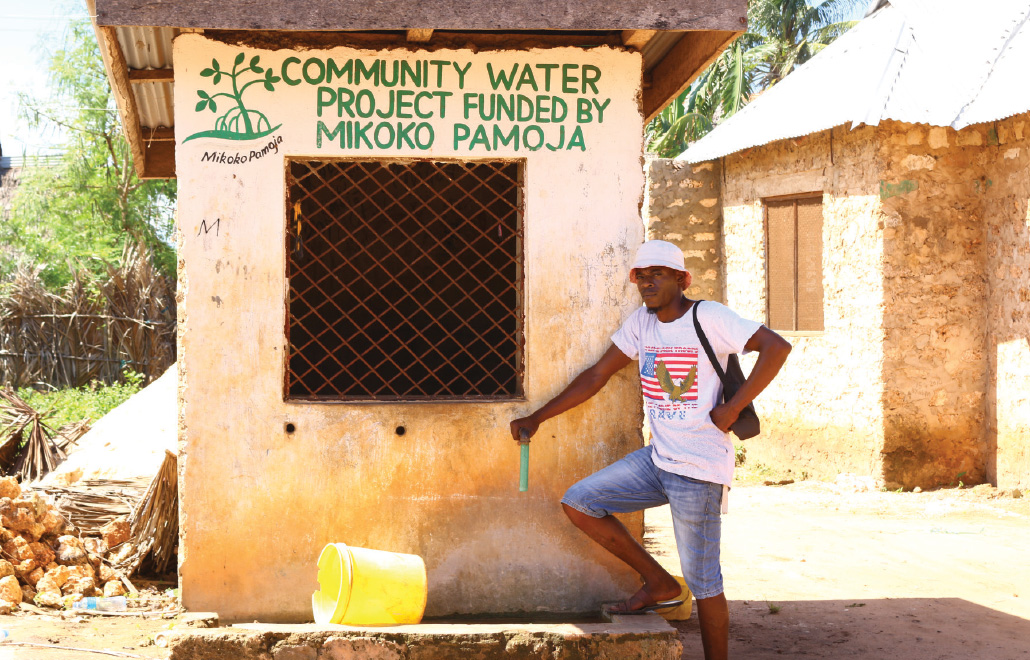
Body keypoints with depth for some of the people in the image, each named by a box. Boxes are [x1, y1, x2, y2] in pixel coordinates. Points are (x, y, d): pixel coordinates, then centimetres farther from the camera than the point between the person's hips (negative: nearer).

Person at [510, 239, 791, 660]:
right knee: (578, 503, 1)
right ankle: (658, 583, 12)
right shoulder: (642, 321, 9)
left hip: (699, 468, -7)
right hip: (656, 459, 7)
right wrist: (537, 419, 9)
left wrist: (732, 408, -20)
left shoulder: (708, 317, -11)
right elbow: (597, 375, 13)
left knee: (703, 583, -2)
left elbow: (776, 347, -19)